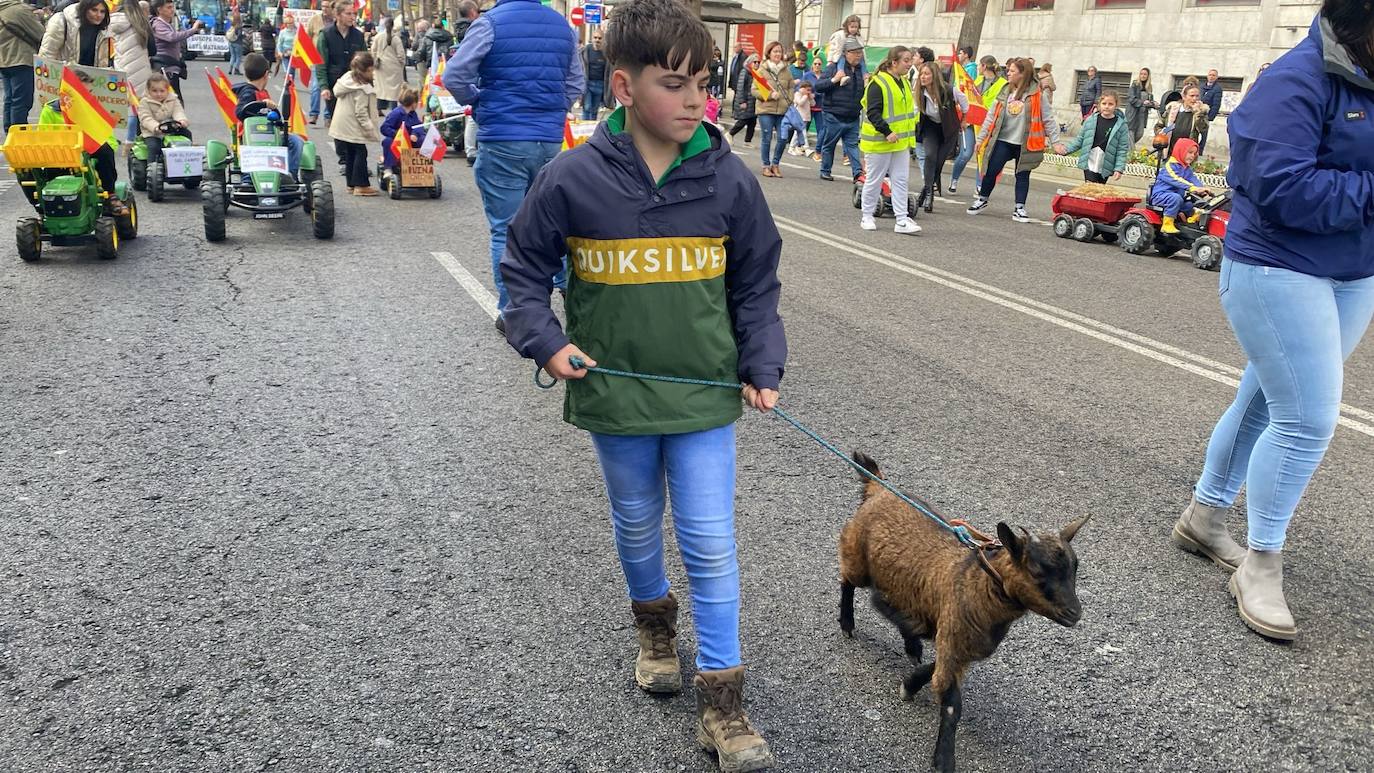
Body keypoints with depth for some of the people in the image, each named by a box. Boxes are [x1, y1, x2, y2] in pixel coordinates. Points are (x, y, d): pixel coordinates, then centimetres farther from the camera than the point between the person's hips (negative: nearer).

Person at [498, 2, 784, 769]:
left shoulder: (730, 178, -8)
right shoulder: (573, 179, -11)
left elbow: (756, 286, 2)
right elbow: (526, 267, 2)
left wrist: (762, 370, -4)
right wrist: (546, 340, -11)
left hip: (705, 394, 0)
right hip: (616, 395, 0)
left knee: (712, 545, 3)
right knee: (638, 526, 20)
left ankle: (722, 699, 16)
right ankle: (656, 624, 49)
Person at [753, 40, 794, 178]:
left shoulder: (786, 70, 9)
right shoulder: (761, 70, 0)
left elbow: (791, 88, 14)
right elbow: (755, 90, -2)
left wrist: (789, 101, -2)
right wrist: (770, 95, -15)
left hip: (783, 110, 3)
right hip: (766, 110, -3)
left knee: (782, 138, -2)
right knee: (767, 139, 1)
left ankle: (775, 164, 17)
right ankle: (766, 166, 15)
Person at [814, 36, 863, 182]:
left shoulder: (861, 70, 12)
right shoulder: (834, 68, -5)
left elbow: (864, 93, 25)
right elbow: (818, 87, -9)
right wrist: (834, 80, -21)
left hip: (853, 117, 4)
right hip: (833, 116, -4)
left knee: (853, 144, -1)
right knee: (828, 145, 7)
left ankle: (857, 172, -5)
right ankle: (825, 171, 18)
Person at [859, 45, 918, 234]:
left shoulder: (904, 82, 12)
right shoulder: (878, 83, -15)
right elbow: (873, 113, -20)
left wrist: (910, 136, 19)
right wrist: (887, 132, -28)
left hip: (901, 142, 8)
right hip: (880, 141, -8)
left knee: (901, 181, 4)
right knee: (874, 180, 4)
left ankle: (902, 221, 5)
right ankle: (867, 217, 19)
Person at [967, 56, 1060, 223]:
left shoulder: (1036, 94, -5)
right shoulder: (1005, 92, 6)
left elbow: (1048, 119, -3)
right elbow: (992, 117, 10)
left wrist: (1055, 140, -8)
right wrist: (981, 138, 8)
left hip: (1025, 144, -3)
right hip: (1003, 140, 3)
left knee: (1022, 175, 5)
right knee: (991, 171, 2)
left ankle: (1019, 209, 12)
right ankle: (982, 200, 21)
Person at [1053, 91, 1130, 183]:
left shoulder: (1121, 125, -5)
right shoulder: (1090, 120, -1)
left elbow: (1122, 149, -5)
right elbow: (1079, 140, 6)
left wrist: (1119, 169, -12)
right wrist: (1066, 148, -10)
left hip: (1105, 168, 0)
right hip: (1090, 164, 0)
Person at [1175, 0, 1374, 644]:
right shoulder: (1297, 83, -16)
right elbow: (1282, 189, -24)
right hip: (1279, 270, -8)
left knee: (1266, 403, 15)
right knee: (1307, 419, -8)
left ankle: (1204, 517, 31)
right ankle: (1260, 566, 6)